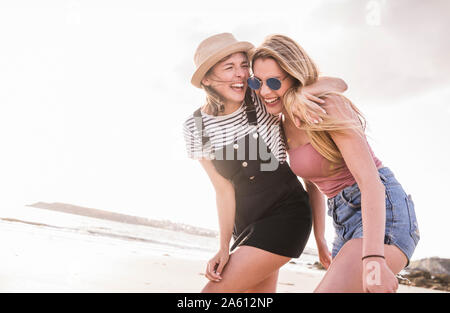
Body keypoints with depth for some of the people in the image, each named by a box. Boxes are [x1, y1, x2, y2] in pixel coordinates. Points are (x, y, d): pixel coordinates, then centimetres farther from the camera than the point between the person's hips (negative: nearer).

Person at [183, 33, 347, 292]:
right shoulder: (195, 127, -5)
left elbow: (338, 84, -11)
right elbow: (223, 189, -6)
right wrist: (224, 247, -13)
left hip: (286, 212, -4)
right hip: (246, 222, 5)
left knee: (215, 290, -12)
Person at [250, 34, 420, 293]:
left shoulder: (327, 106, -17)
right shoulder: (288, 125, 8)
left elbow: (371, 182, -26)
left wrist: (373, 260, -34)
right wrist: (320, 240, 23)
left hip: (383, 213, -9)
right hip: (348, 223, 9)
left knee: (331, 289, -27)